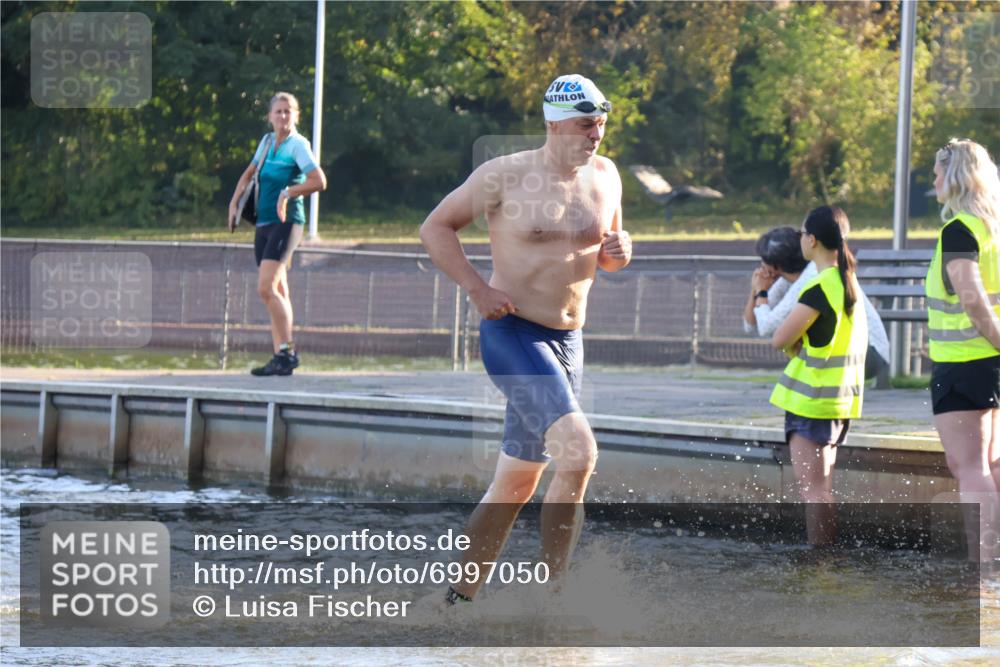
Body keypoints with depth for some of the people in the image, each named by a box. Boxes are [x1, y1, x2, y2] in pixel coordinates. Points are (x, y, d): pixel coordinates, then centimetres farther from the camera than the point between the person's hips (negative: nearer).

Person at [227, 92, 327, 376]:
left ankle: (287, 351, -14)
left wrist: (288, 193, -18)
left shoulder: (298, 144, -8)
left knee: (266, 288, -18)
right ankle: (281, 357, 7)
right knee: (278, 293, 7)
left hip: (286, 222, -8)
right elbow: (249, 174, 26)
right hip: (264, 223, 8)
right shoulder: (267, 141, 13)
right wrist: (234, 203, 16)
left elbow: (319, 181, -17)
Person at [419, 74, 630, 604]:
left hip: (567, 342, 7)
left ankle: (459, 598, 22)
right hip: (512, 335, -7)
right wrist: (478, 290, -13)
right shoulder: (505, 175, -8)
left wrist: (618, 254, -2)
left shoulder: (605, 177, 8)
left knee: (516, 484, 11)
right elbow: (435, 227, -1)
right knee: (578, 453, -24)